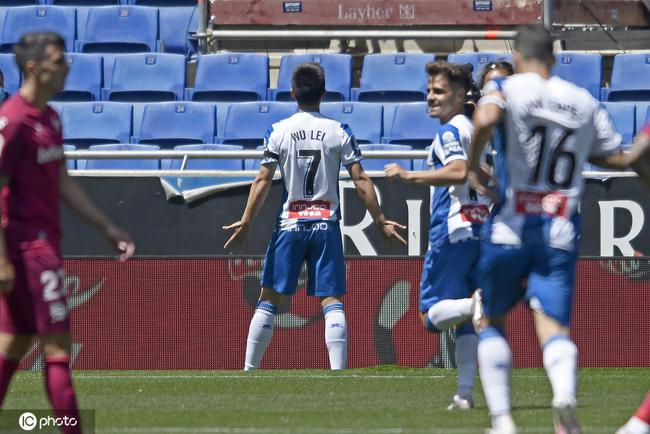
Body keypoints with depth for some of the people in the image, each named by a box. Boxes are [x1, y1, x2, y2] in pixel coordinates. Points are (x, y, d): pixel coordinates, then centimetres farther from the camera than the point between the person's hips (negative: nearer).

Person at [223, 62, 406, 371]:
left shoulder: (278, 132, -2)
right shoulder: (339, 132, 0)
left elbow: (263, 180, -4)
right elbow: (360, 180, -2)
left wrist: (246, 222, 0)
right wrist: (380, 220, 4)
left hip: (289, 225, 0)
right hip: (326, 224, 0)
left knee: (269, 299, 7)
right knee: (332, 302, -2)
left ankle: (248, 371, 7)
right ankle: (338, 372, -12)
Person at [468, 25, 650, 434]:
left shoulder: (506, 89, -2)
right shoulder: (585, 102, 11)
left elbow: (485, 119, -25)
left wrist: (474, 166, -10)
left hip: (510, 228, -2)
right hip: (561, 232, 2)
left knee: (493, 321, 16)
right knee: (554, 325, -4)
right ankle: (565, 396, -37)